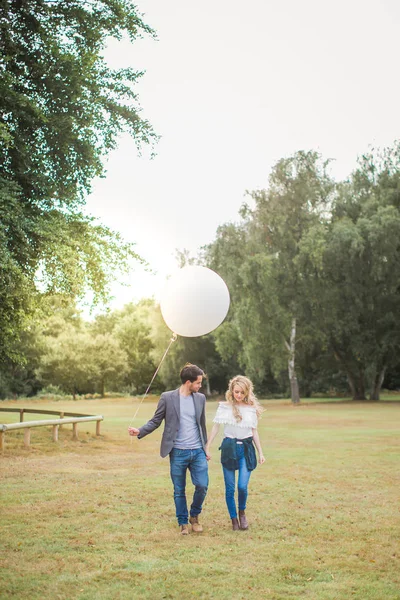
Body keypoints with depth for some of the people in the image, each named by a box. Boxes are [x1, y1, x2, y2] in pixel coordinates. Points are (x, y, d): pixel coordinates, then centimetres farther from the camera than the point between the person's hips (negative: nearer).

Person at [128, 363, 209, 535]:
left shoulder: (200, 398, 7)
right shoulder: (168, 398, -5)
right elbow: (155, 421, -1)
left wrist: (205, 447, 19)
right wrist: (139, 431, -16)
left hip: (198, 452, 3)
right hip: (178, 453, -3)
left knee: (202, 486, -3)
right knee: (179, 491, 6)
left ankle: (194, 516, 23)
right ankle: (183, 523, 23)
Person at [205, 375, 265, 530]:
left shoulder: (252, 408, 6)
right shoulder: (224, 407, 0)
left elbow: (254, 431, 13)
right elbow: (215, 427, 1)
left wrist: (260, 452, 11)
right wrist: (207, 448, -4)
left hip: (246, 448, 1)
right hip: (229, 448, -1)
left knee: (242, 486, -9)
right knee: (230, 488, 2)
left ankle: (242, 512, 19)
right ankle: (234, 519, 18)